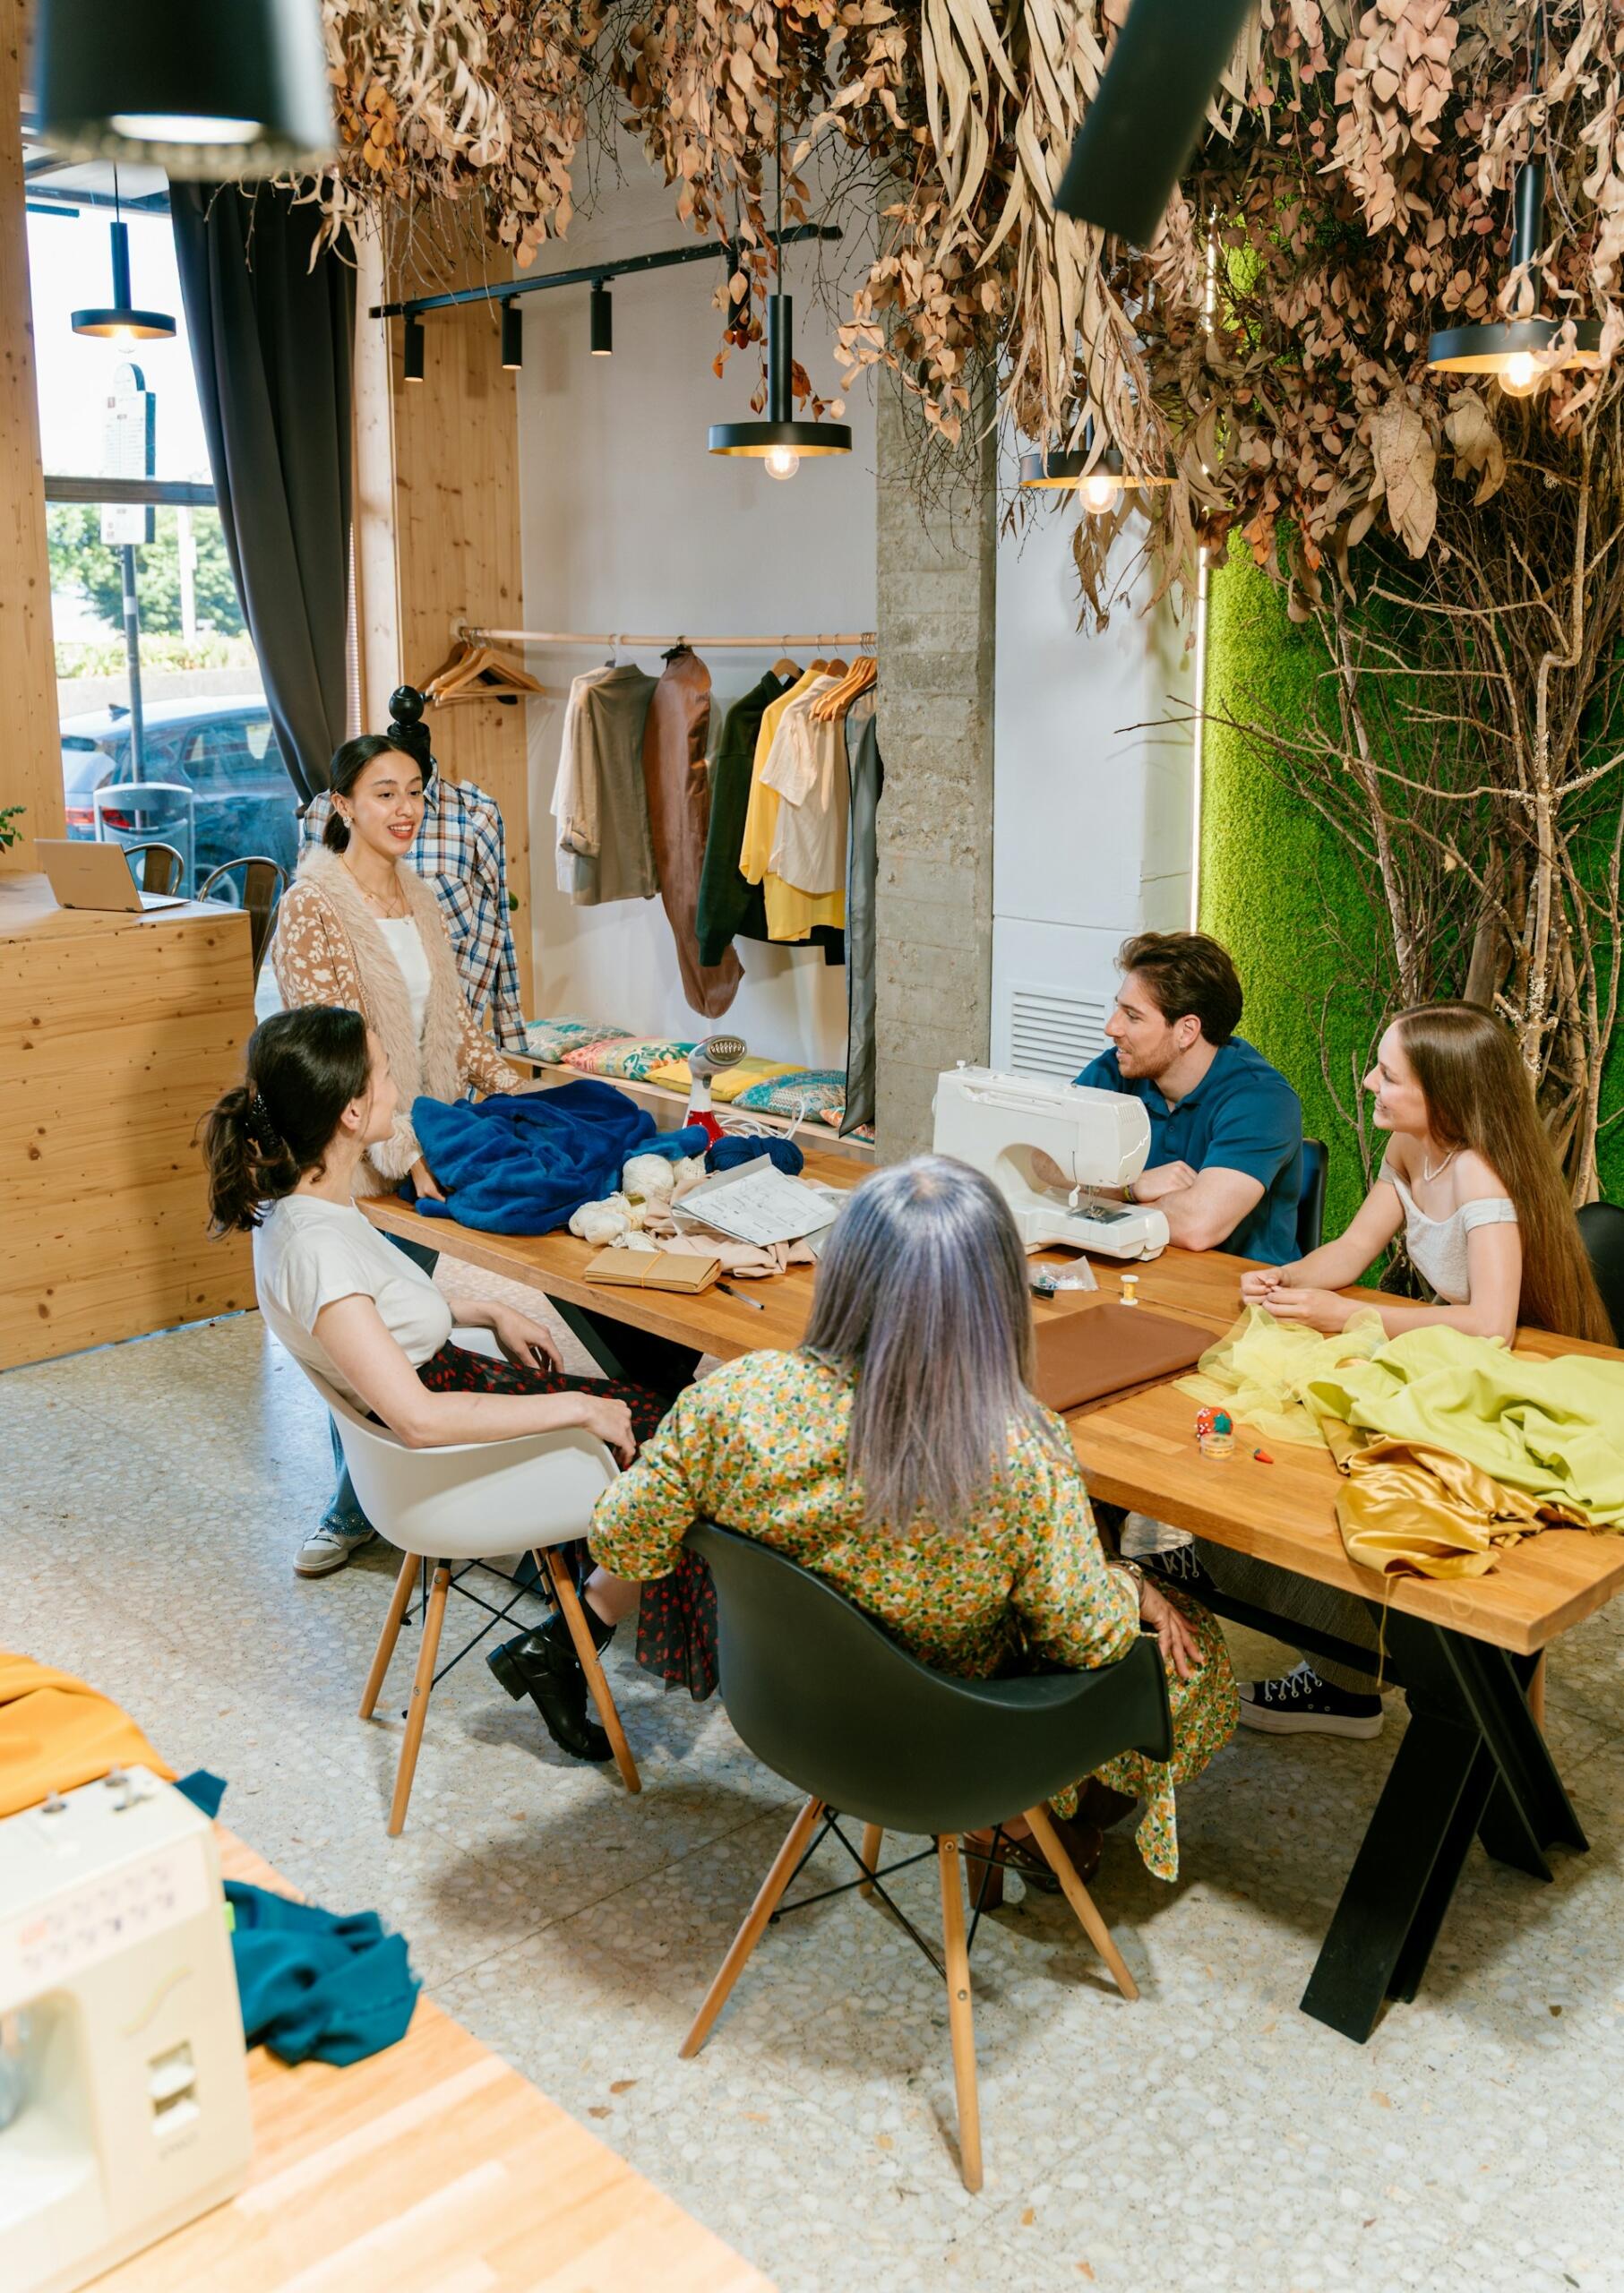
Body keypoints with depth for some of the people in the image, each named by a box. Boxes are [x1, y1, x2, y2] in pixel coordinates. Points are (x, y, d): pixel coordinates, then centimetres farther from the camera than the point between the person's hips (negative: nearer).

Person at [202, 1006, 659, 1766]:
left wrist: (486, 1313, 10)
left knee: (659, 1411, 11)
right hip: (458, 1453, -9)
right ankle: (552, 1654, 7)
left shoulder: (300, 1203, -3)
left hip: (460, 1378, 9)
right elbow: (420, 1418, -33)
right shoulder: (314, 1246, -31)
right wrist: (575, 1408, -26)